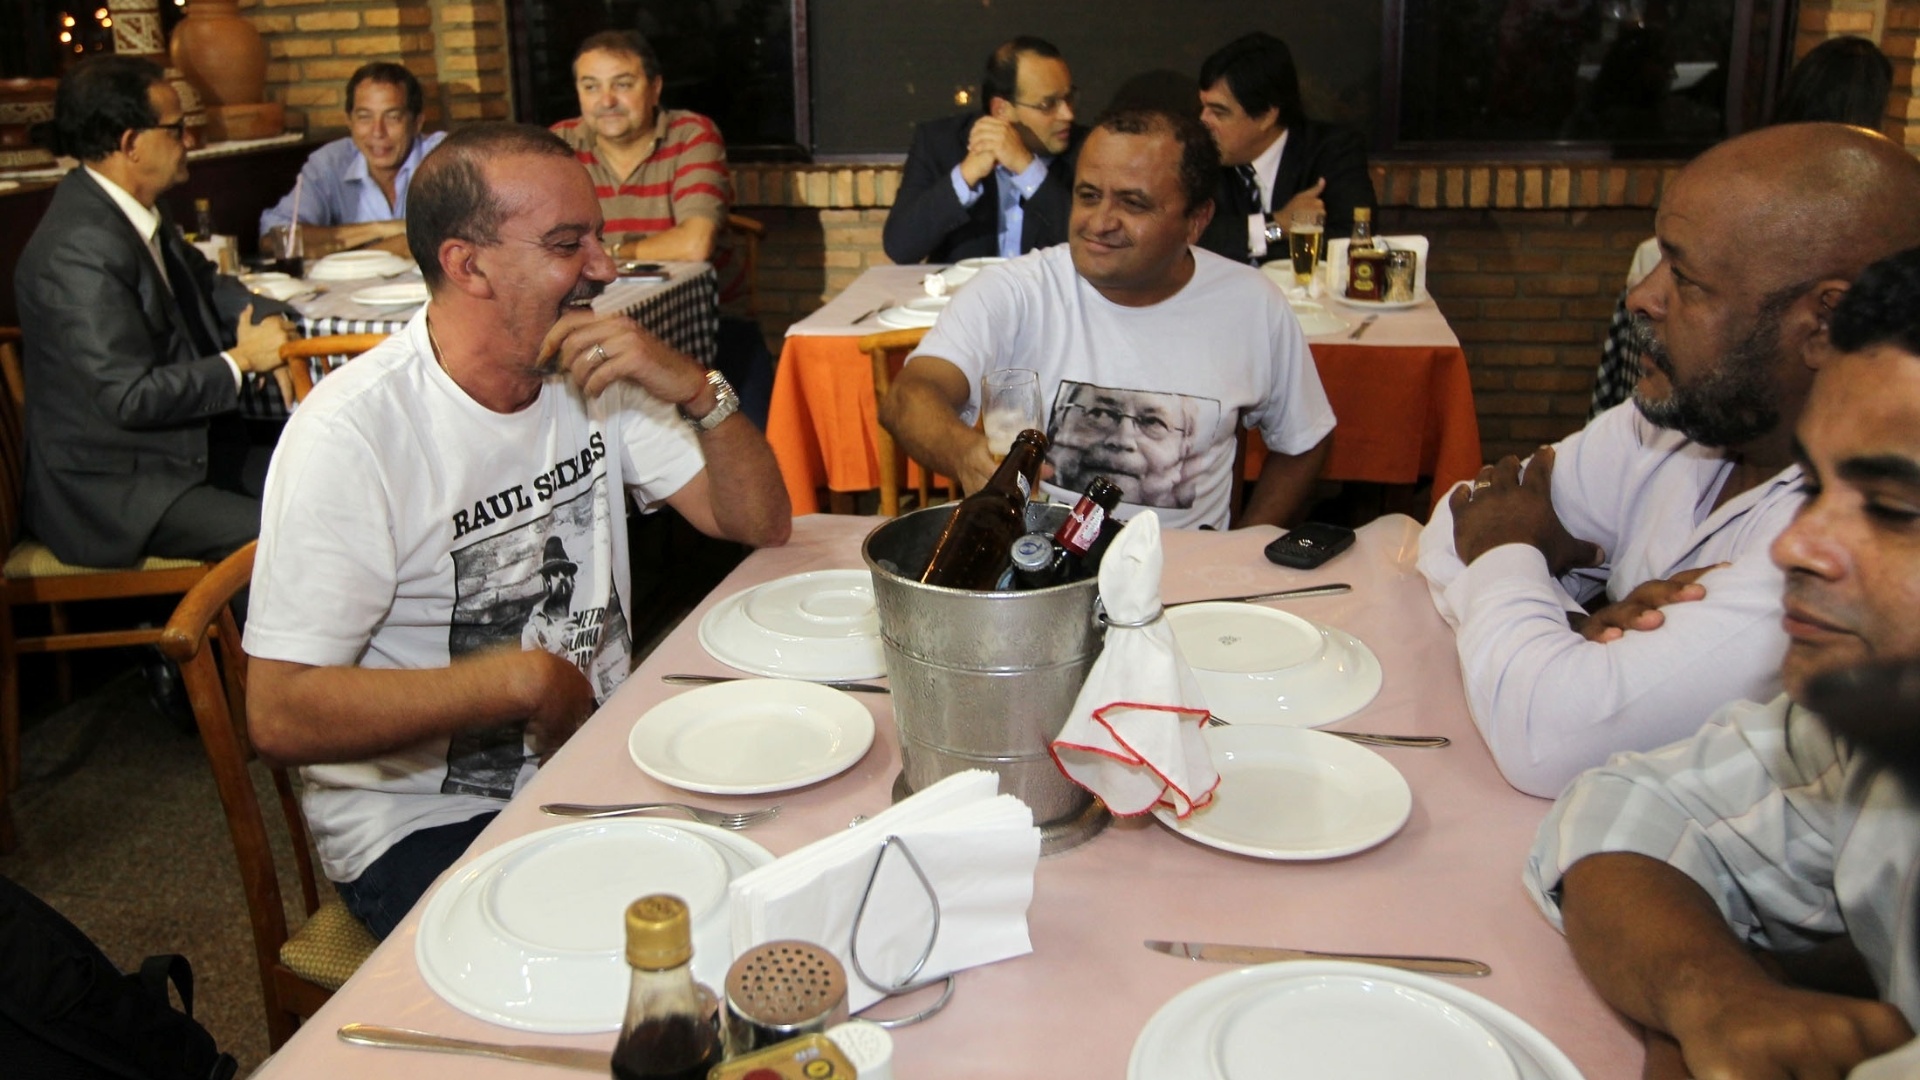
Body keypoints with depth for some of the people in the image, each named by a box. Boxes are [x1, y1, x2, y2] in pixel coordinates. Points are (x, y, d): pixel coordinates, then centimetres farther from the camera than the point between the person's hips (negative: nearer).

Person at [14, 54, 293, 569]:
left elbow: (205, 284, 24)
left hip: (186, 445, 10)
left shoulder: (142, 215, 7)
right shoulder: (79, 252, -23)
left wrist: (266, 319, 2)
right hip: (109, 491, -10)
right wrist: (241, 361, -15)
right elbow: (130, 398, -26)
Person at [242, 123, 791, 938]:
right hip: (425, 826, -6)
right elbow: (281, 716, -22)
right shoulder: (352, 434, -18)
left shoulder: (593, 378, 2)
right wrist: (521, 679, -22)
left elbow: (762, 525, 2)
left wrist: (698, 391, -14)